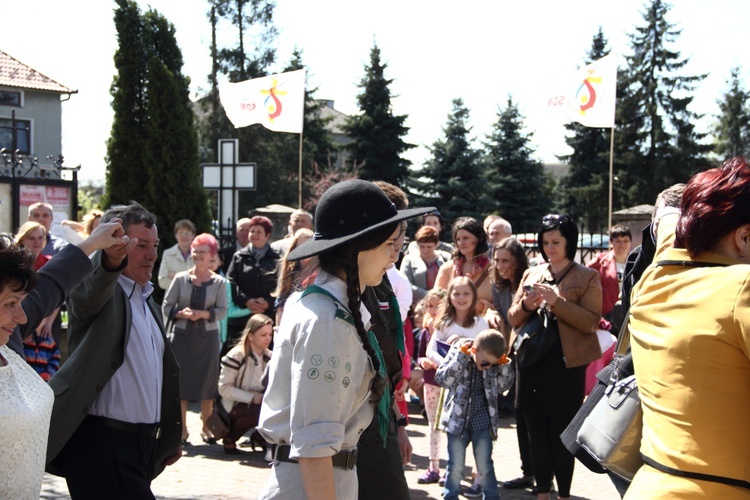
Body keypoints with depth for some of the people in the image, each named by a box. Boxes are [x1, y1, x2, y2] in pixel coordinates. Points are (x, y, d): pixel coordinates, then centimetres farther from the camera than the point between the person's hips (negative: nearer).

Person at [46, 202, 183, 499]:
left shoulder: (148, 301, 18)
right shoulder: (101, 290, -7)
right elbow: (91, 292, -33)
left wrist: (170, 437, 26)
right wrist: (110, 259, -55)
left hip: (144, 444, 8)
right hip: (103, 443, -8)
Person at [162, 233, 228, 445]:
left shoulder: (219, 282, 1)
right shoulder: (180, 278, 2)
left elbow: (222, 310, -4)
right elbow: (166, 306, 3)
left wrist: (203, 314, -19)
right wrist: (181, 313, -15)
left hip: (208, 336, 0)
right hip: (182, 336, 0)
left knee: (208, 383, 4)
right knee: (180, 381, 2)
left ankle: (206, 427, 16)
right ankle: (182, 428, 12)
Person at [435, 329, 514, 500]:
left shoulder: (493, 363, -3)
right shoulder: (457, 352, -10)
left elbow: (503, 386, 4)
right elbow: (442, 379, -18)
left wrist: (504, 365, -11)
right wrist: (461, 356, -24)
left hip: (482, 421, 2)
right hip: (458, 418, -2)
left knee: (485, 465, 8)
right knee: (456, 465, 5)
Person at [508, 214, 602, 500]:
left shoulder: (587, 277, 0)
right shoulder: (531, 274, 13)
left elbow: (592, 322, -10)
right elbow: (513, 319, 13)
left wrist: (556, 301, -19)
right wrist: (525, 306, -9)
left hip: (566, 366, -4)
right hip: (531, 363, 5)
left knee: (562, 435, 1)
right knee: (536, 434, 9)